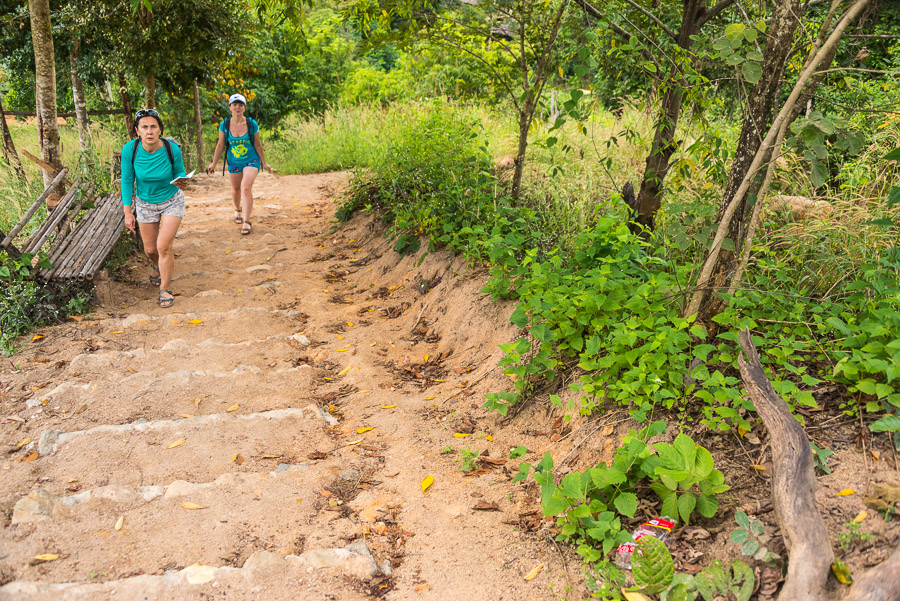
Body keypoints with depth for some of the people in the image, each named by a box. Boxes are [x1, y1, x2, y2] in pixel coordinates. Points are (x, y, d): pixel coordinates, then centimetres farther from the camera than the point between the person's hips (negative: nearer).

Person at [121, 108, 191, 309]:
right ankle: (157, 266, 52)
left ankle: (164, 289, 10)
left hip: (172, 202, -2)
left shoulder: (172, 149, -24)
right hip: (145, 204, 2)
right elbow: (127, 181, -10)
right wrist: (127, 212, -11)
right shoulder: (130, 149, -22)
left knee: (164, 247, -11)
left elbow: (179, 173, -6)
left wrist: (182, 184, -31)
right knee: (150, 249, 14)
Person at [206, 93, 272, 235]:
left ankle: (246, 222, -13)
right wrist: (213, 163, 7)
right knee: (236, 189, 17)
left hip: (251, 160, -3)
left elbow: (257, 145, -2)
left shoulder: (252, 124, -13)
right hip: (234, 162, 3)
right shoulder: (224, 125, -10)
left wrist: (264, 163, 5)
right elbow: (220, 145, 2)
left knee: (246, 188, -19)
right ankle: (237, 210, 49)